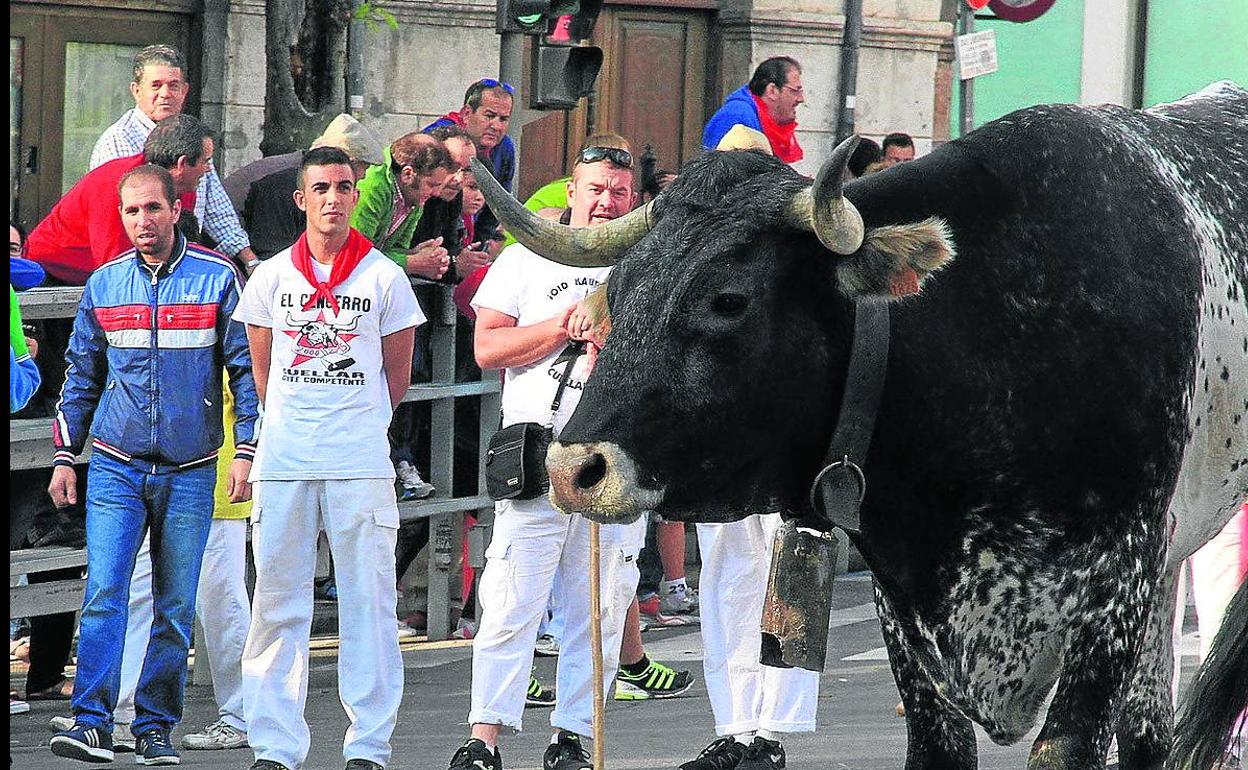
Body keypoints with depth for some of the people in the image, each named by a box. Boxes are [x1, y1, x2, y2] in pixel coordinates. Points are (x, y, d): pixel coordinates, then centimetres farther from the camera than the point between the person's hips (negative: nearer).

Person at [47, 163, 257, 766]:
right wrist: (64, 456, 10)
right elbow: (81, 376, 15)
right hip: (115, 467, 1)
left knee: (176, 604, 4)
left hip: (190, 471, -1)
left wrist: (245, 450, -7)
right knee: (104, 591, -11)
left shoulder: (217, 279, 0)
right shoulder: (104, 285, 7)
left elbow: (245, 369, 1)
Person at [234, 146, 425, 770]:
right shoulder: (271, 276, 7)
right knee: (277, 601, 3)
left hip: (361, 462, -2)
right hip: (282, 460, 2)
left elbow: (397, 376, 10)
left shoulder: (384, 278, 2)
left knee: (368, 600, -2)